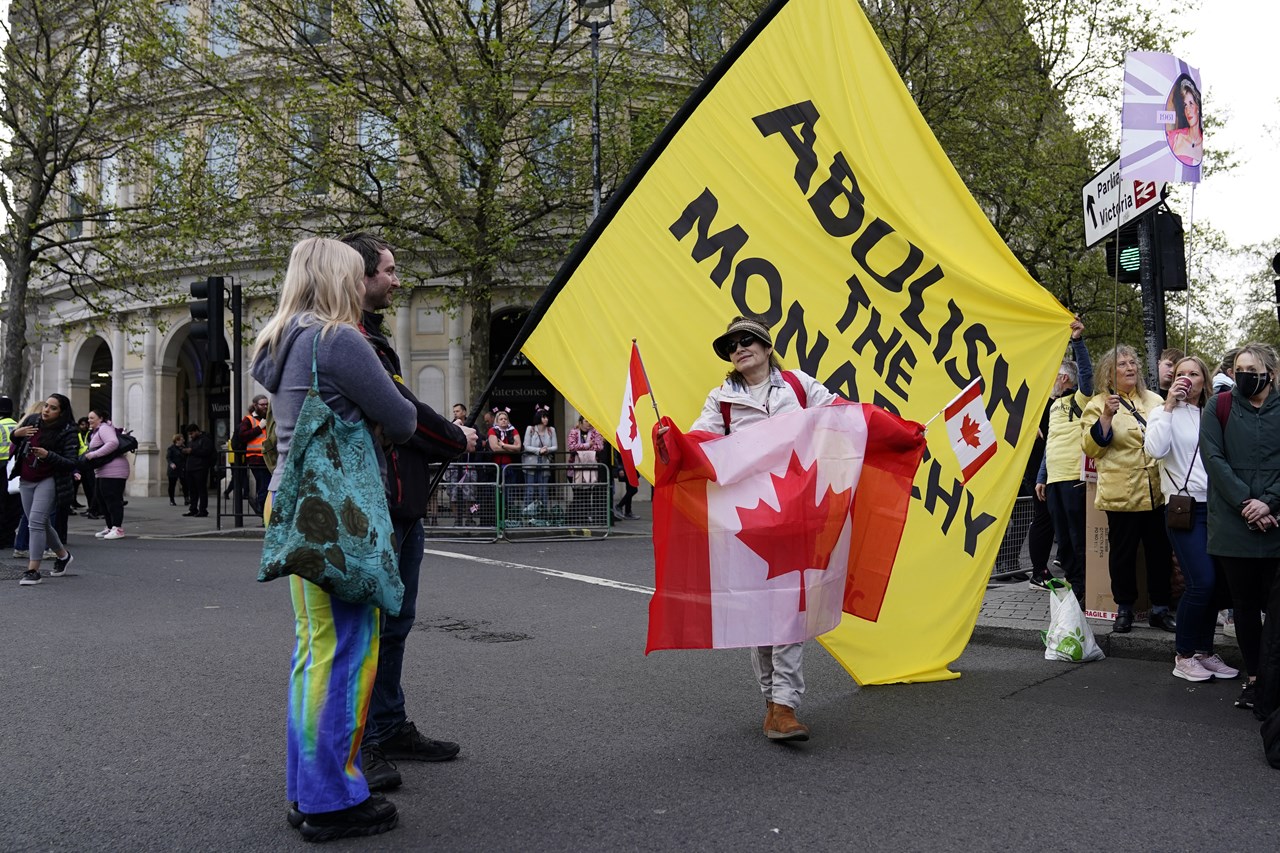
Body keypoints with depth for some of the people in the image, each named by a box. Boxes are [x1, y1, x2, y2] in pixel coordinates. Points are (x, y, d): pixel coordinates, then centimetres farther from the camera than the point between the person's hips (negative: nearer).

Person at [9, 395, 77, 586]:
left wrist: (48, 455, -30)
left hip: (49, 481, -6)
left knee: (36, 521, -17)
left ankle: (33, 570, -13)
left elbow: (71, 463, -16)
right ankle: (62, 555, 37)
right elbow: (14, 440, 19)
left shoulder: (67, 432, -12)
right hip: (26, 481, 6)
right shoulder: (31, 420, 3)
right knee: (42, 524, 15)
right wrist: (16, 433, -4)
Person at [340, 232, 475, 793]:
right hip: (375, 503, -11)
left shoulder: (370, 337, 21)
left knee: (394, 622, 17)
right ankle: (357, 744, 5)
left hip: (402, 501, 11)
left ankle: (390, 727, 28)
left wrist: (446, 439, 5)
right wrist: (457, 439, -4)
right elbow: (398, 410, -18)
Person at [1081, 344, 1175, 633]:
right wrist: (1106, 416, -20)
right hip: (1121, 493, -4)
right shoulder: (1098, 404, 1)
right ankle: (1124, 609, 17)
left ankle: (1160, 608, 20)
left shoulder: (1154, 400, 13)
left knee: (1160, 550, 9)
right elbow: (1091, 447, -8)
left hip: (1157, 491, 4)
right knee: (1123, 552, 4)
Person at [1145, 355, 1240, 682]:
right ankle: (1183, 656, 1)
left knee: (1217, 582, 3)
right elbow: (1155, 449, -16)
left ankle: (1204, 651, 17)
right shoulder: (1165, 412, 2)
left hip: (1216, 507, 5)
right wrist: (1169, 406, -12)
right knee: (1201, 582, -13)